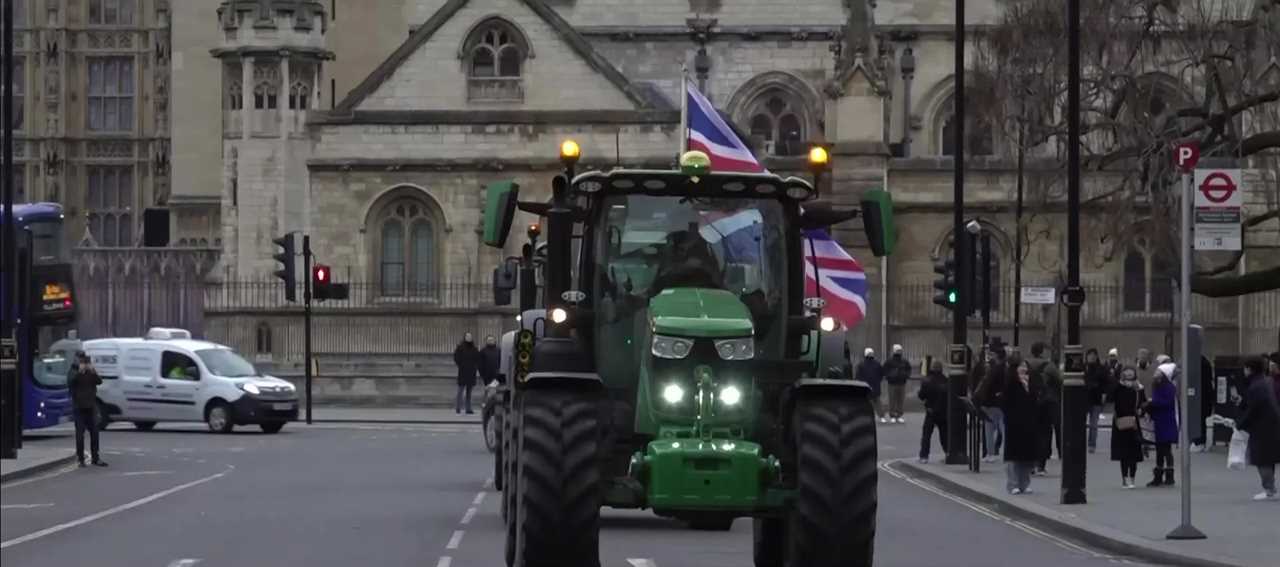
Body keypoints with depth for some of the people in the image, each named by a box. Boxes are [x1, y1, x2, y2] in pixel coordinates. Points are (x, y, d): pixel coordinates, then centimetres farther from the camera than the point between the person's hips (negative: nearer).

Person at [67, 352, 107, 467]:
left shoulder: (90, 371, 10)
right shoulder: (73, 371, 0)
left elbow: (99, 381, -4)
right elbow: (70, 382, -20)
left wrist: (93, 372, -19)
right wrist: (79, 371, -29)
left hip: (91, 406, 4)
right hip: (79, 407, -4)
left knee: (94, 432, 3)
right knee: (80, 433, -4)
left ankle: (95, 458, 9)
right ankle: (80, 459, 0)